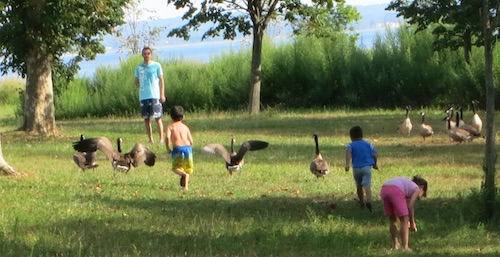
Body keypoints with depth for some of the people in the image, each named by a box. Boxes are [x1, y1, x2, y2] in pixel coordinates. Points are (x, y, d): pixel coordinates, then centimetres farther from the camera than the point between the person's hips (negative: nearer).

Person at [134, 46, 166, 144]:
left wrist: (162, 95, -3)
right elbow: (136, 82, 17)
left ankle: (161, 139, -3)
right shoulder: (139, 67, 9)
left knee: (157, 117, -6)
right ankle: (150, 139, 12)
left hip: (155, 95, -3)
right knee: (146, 119, 5)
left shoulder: (156, 65, 2)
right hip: (143, 96, 3)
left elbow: (161, 80, 2)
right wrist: (140, 86, -3)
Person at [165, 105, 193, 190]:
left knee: (175, 168, 9)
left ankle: (183, 174, -25)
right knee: (187, 167, 17)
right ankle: (186, 186, 6)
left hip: (177, 149, -3)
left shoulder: (170, 126, 8)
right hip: (187, 148, 3)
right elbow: (191, 141, 12)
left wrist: (168, 149, 1)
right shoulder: (185, 127, 17)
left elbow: (167, 137, -10)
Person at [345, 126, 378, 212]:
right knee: (367, 184, -14)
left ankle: (361, 202, 36)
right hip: (367, 167, -1)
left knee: (359, 185, 21)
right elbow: (374, 154, 4)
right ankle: (368, 200, -40)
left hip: (356, 168, 1)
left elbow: (348, 151, -18)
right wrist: (375, 164, 21)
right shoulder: (368, 144, 10)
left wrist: (347, 164, -28)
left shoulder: (351, 145, 4)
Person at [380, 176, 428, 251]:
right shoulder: (417, 189, 20)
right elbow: (410, 206, 8)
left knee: (392, 219, 24)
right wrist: (412, 223, 17)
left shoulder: (407, 185, 39)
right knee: (404, 220, 7)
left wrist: (407, 221, 38)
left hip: (384, 190, 7)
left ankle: (395, 244, 32)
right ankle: (405, 247, 6)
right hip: (395, 191, -7)